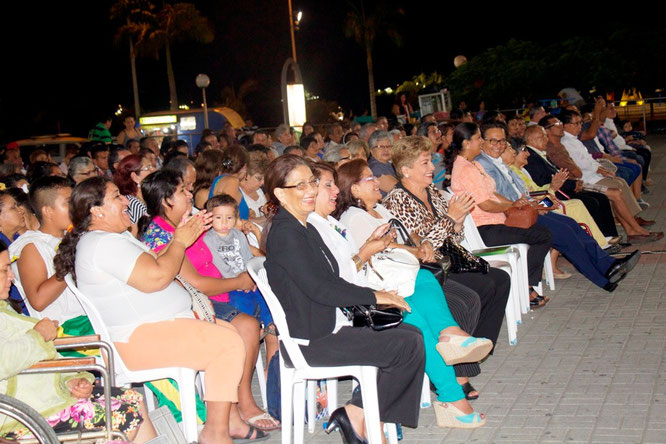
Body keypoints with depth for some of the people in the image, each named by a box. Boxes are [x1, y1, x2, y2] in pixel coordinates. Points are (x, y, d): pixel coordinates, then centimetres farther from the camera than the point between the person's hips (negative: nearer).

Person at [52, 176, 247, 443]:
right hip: (140, 339, -12)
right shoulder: (103, 244, -18)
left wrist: (177, 239, 9)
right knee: (229, 343, -18)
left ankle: (229, 420, 14)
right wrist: (180, 242, -11)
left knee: (228, 330, 16)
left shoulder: (110, 238, 18)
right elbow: (155, 276, -26)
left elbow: (152, 267, 22)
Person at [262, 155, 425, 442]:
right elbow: (317, 288, -21)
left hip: (326, 326, 10)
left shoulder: (304, 228, 16)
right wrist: (374, 297, -14)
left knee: (411, 331, 7)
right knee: (410, 345, -14)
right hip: (311, 340, -10)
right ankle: (354, 417, -3)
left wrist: (371, 296, 3)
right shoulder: (285, 233, -16)